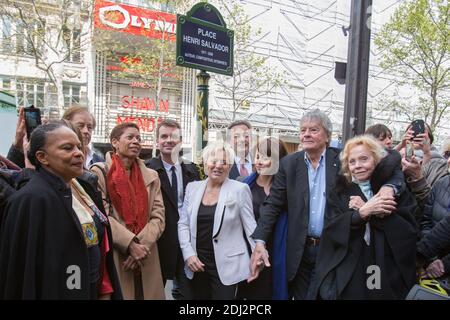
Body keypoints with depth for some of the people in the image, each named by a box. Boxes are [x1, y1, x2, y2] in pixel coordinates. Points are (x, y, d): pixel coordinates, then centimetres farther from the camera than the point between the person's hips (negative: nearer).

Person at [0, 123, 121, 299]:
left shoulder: (81, 187, 3)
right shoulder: (32, 199, -21)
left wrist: (106, 291, 4)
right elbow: (27, 270, -21)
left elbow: (99, 244, 8)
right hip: (61, 292, -7)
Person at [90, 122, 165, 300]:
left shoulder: (151, 176, 11)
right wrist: (130, 244, -17)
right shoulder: (100, 172, -2)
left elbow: (158, 217, 3)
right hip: (113, 257, -4)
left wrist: (141, 245, -12)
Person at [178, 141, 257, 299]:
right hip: (197, 263, 4)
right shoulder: (193, 187, 4)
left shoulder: (240, 189, -6)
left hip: (226, 265, -3)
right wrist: (189, 254, -4)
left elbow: (250, 226, -3)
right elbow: (183, 224, 6)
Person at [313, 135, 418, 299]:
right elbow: (331, 230, -9)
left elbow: (410, 233, -8)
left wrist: (368, 211, -14)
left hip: (388, 278, 0)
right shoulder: (339, 193, 4)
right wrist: (363, 212, -22)